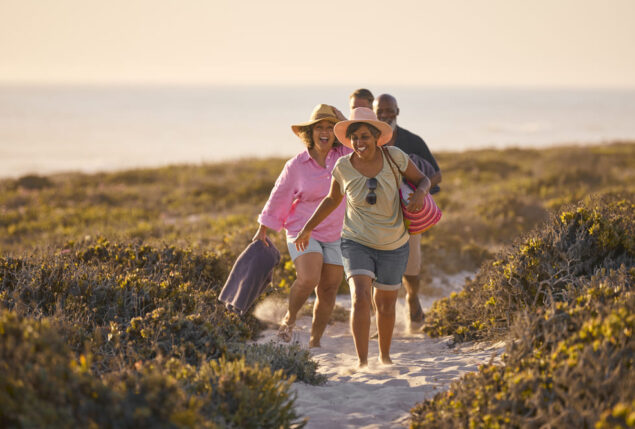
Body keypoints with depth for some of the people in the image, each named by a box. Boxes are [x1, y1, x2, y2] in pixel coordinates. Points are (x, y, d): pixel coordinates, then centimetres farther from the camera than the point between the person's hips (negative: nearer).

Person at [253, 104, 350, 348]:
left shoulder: (344, 156, -1)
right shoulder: (296, 165, -6)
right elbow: (278, 198, 1)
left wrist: (343, 120, -7)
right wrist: (262, 231, 5)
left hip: (336, 236, 3)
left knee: (328, 291, 5)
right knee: (308, 279, -24)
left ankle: (314, 342, 20)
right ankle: (289, 319, 4)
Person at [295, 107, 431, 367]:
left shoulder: (393, 157, -12)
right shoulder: (344, 166, -10)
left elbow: (422, 180, 1)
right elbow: (332, 200, 8)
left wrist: (420, 193, -23)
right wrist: (307, 229, 11)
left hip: (393, 246, 1)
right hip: (357, 243, -1)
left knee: (385, 303, 16)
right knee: (360, 298, -22)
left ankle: (384, 355, 38)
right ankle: (362, 362, -22)